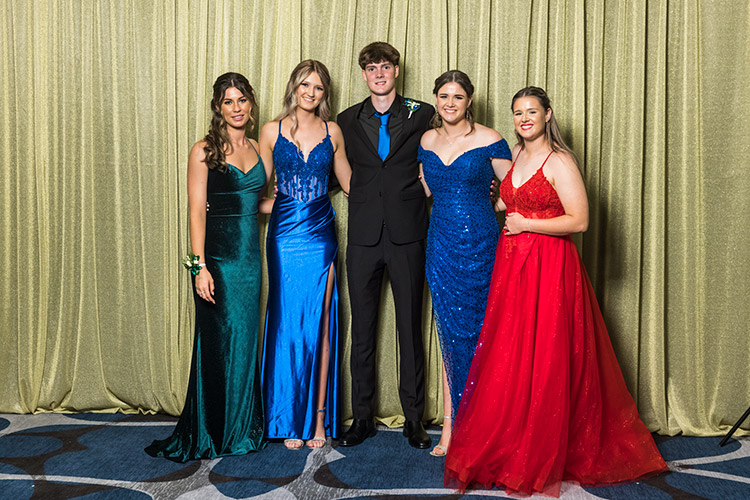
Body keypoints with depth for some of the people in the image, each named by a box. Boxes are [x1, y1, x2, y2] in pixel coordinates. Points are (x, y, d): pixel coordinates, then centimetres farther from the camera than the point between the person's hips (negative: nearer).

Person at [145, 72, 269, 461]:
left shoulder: (257, 149, 12)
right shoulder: (204, 151, -5)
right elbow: (197, 211, -10)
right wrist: (200, 266, -16)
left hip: (250, 255, 6)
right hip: (217, 255, -5)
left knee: (245, 341, 11)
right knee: (217, 341, 0)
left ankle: (241, 430, 25)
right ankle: (208, 436, 15)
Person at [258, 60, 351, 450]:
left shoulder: (332, 132, 8)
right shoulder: (272, 131, 5)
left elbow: (350, 183, 15)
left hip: (320, 238, 1)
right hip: (284, 237, -1)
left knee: (319, 326, 3)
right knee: (287, 325, 1)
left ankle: (319, 418, 13)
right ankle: (288, 420, 14)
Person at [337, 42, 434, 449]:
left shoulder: (421, 115, 5)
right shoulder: (348, 121, 11)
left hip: (407, 232, -1)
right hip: (363, 235, 2)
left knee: (410, 327, 4)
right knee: (362, 328, 6)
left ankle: (414, 418, 17)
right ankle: (362, 417, 19)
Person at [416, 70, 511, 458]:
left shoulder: (489, 140, -3)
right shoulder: (428, 140, 10)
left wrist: (477, 195, -2)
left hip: (480, 244, -4)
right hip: (441, 244, 4)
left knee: (476, 332, 0)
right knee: (449, 332, 7)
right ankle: (451, 425, 15)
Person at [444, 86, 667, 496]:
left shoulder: (559, 162, -9)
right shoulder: (516, 155, 14)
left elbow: (579, 220, -15)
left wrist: (525, 224, -13)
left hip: (548, 268, -7)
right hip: (512, 263, 7)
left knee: (543, 360, -1)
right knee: (507, 358, 8)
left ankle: (541, 457, 13)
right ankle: (507, 449, 21)